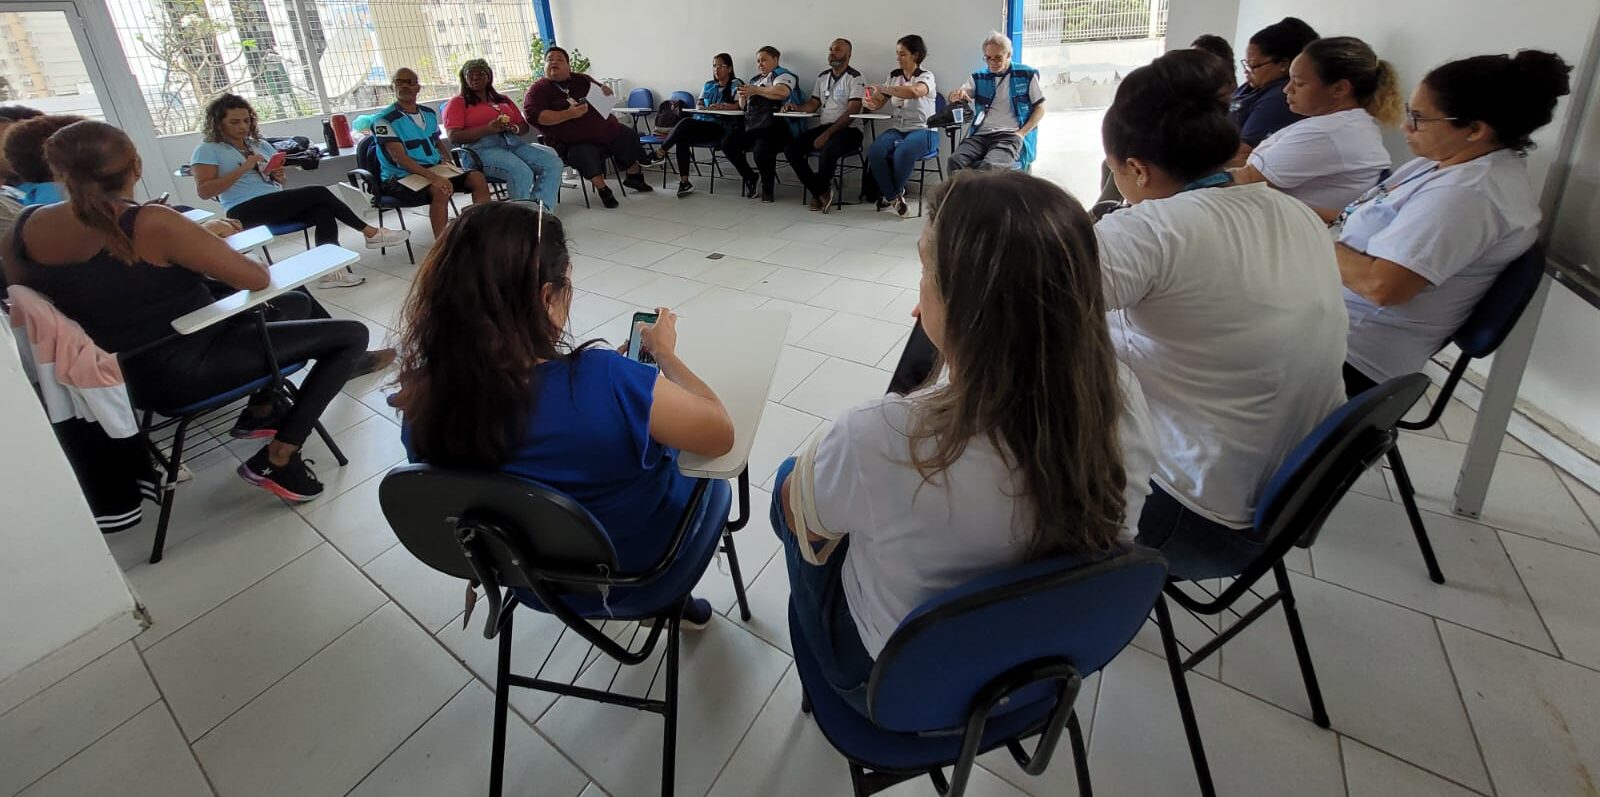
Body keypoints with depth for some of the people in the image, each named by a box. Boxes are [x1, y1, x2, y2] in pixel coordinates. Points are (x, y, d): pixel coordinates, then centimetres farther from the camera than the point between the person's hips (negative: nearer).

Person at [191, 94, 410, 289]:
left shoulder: (260, 144, 19)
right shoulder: (207, 150, 1)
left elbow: (278, 182, 24)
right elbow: (203, 191, -9)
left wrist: (278, 175, -2)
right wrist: (243, 168, -15)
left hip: (276, 204, 6)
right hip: (246, 212, -6)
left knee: (324, 213, -26)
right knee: (318, 193, -20)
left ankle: (329, 270, -31)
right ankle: (371, 233, -11)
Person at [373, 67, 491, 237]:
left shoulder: (429, 113, 14)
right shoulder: (384, 120, -8)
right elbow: (400, 158, -19)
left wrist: (447, 161, 4)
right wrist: (432, 177, -32)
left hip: (436, 169, 7)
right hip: (401, 177, -7)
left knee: (477, 178, -13)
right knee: (439, 191, -36)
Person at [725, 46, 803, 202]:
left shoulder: (783, 75, 6)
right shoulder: (755, 79, 28)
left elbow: (782, 92, -18)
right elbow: (743, 106, 28)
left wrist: (756, 90, -14)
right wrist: (743, 97, 4)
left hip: (774, 128, -7)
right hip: (752, 129, 7)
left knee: (761, 150, -35)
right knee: (728, 144, -14)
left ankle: (767, 185, -8)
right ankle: (749, 178, 4)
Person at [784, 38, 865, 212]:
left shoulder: (855, 78, -5)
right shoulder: (822, 76, 17)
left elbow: (851, 113, -14)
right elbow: (813, 104, 18)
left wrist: (827, 134, -22)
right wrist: (796, 107, -6)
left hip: (848, 130, -7)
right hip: (824, 126, 7)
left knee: (827, 150, -38)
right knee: (791, 148, -14)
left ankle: (818, 193, -8)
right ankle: (821, 192, -11)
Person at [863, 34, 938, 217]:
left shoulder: (926, 77, -4)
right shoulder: (894, 76, 14)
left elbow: (915, 91, -28)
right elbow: (879, 103, 9)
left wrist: (884, 89, -27)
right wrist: (872, 104, -16)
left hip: (923, 130, -5)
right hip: (897, 129, 5)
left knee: (903, 152, -37)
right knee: (874, 151, -26)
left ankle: (892, 195, -8)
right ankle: (893, 197, -10)